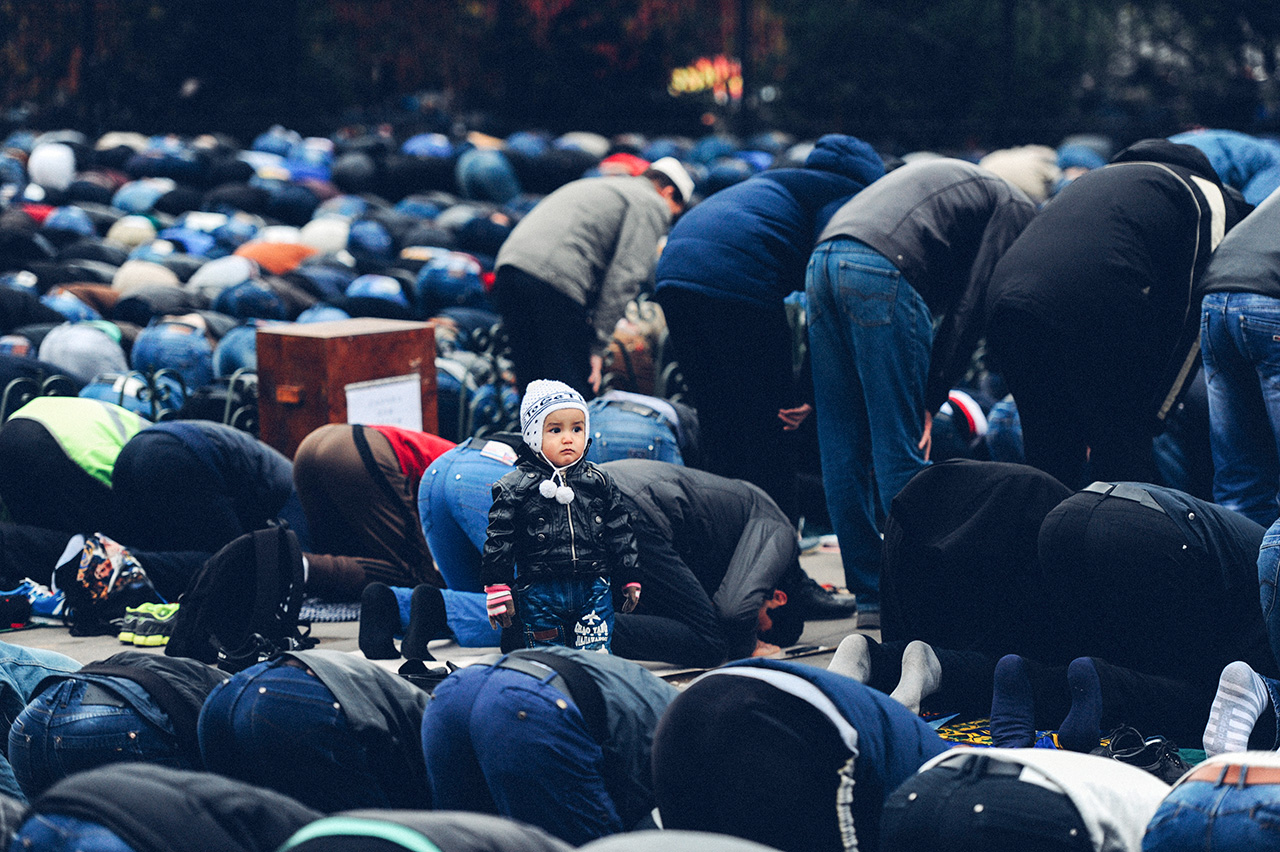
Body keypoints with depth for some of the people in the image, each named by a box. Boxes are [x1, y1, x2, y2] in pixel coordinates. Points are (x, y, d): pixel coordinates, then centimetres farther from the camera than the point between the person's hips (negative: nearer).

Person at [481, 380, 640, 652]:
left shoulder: (598, 482, 6)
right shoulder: (516, 487, -4)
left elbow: (620, 532, 13)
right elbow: (499, 540, -3)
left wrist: (630, 578, 14)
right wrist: (497, 588, -6)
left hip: (593, 592, 2)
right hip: (540, 595, -2)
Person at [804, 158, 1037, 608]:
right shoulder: (1017, 209, 12)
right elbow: (971, 305, 0)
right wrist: (931, 399, 0)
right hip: (883, 270, -8)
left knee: (843, 448, 11)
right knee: (900, 451, -3)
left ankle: (870, 592, 17)